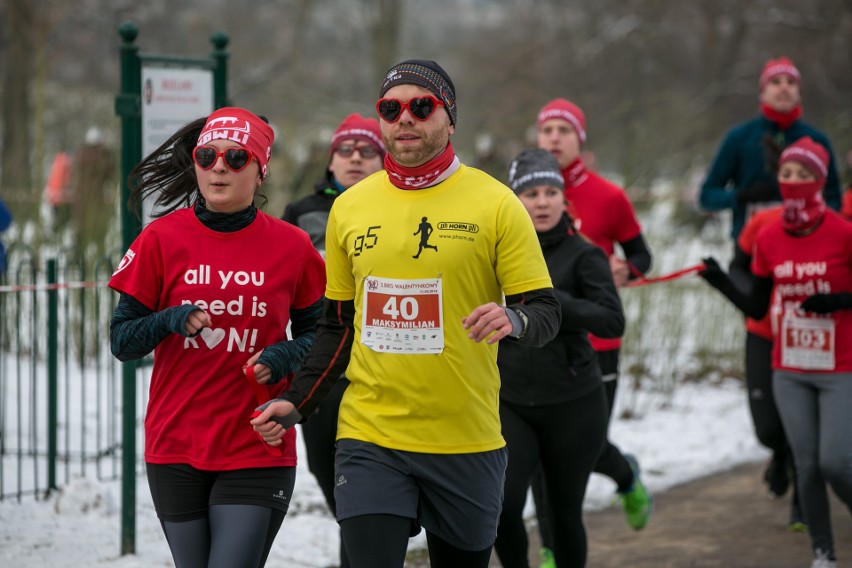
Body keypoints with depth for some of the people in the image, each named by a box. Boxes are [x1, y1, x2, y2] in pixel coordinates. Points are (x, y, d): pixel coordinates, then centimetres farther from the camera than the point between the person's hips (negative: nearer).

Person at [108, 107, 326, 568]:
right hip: (175, 451, 1)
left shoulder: (292, 247, 0)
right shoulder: (162, 239, 0)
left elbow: (316, 332, 12)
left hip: (258, 454, -1)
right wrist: (170, 322, -18)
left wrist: (285, 356, -9)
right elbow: (121, 341, 2)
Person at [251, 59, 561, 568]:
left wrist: (513, 320, -26)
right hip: (370, 437, 1)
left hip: (466, 445, -1)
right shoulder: (349, 208, 7)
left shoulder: (495, 203, -3)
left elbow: (546, 311, -3)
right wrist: (297, 403, 7)